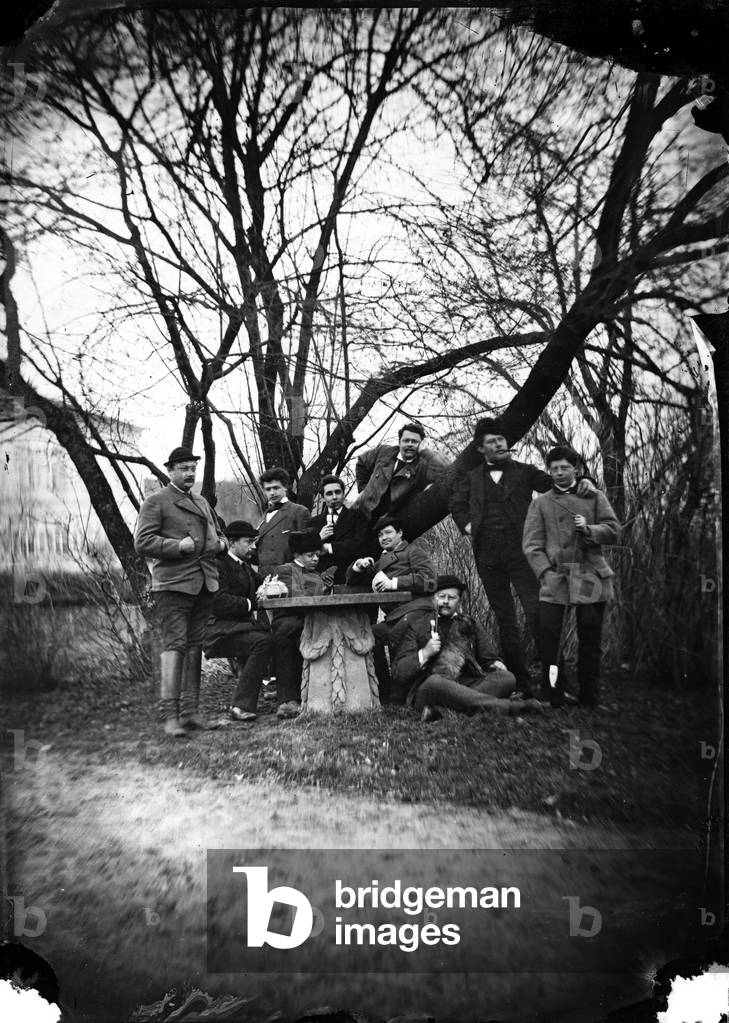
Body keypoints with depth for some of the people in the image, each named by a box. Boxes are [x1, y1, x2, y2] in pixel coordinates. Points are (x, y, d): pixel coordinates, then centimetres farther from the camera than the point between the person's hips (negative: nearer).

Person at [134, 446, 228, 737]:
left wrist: (220, 544, 9)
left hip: (204, 583, 7)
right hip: (173, 583, -7)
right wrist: (177, 546, -18)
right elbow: (142, 543, -7)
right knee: (174, 645, -12)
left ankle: (190, 711, 14)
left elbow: (217, 535, 32)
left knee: (195, 646, 8)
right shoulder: (155, 502, 1)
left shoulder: (202, 503, 22)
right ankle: (169, 715, -11)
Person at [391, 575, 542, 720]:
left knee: (507, 678, -22)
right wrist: (424, 654, -9)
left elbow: (488, 659, 22)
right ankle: (506, 706, -39)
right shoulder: (417, 628, 13)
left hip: (467, 686, 3)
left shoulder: (471, 626, 22)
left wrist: (496, 665, -2)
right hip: (426, 691, -3)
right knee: (434, 682, -38)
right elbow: (397, 672, 7)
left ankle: (439, 710, -41)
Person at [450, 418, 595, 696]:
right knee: (504, 621, 6)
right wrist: (466, 525, 13)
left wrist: (582, 481, -15)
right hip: (487, 556, 3)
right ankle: (521, 683, 13)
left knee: (536, 613, -14)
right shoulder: (472, 479, 14)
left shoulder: (524, 472, 8)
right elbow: (456, 504, 29)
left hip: (520, 551, -3)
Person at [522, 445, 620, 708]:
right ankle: (553, 699, 6)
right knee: (549, 639, -7)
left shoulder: (595, 497, 13)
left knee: (590, 640, 7)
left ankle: (590, 698, 20)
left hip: (591, 577, 1)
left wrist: (588, 529, -13)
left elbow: (614, 529, 6)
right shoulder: (540, 503, 10)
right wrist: (545, 572, -12)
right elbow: (531, 544, 2)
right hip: (555, 578, -1)